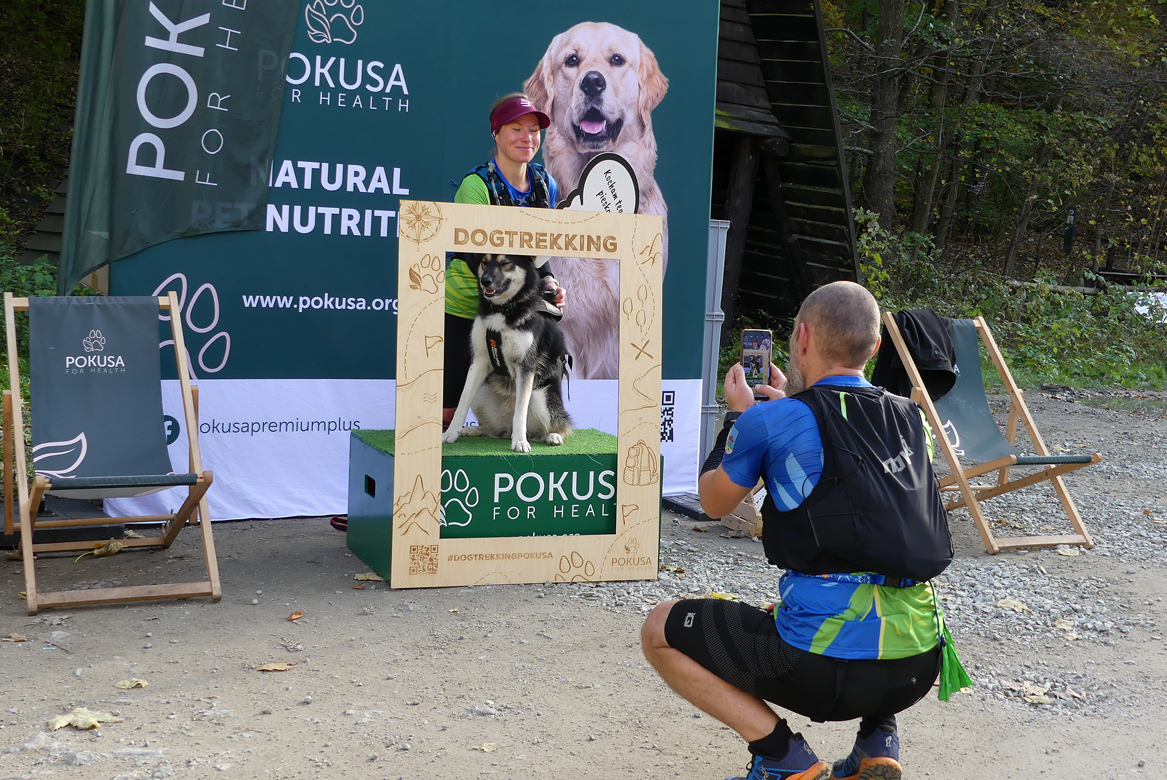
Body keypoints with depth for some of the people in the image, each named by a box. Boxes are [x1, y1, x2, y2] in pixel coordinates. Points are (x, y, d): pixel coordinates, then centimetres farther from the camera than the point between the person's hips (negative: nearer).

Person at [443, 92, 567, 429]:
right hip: (462, 309, -5)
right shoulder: (476, 185, -15)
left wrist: (549, 283, -11)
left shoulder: (545, 185, 3)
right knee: (448, 406, -2)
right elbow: (478, 256, -21)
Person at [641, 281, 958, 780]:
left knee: (660, 631, 11)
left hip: (825, 667, -6)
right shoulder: (909, 418, 9)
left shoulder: (771, 420, -7)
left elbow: (714, 503, 12)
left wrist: (737, 415, 24)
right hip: (918, 669, 6)